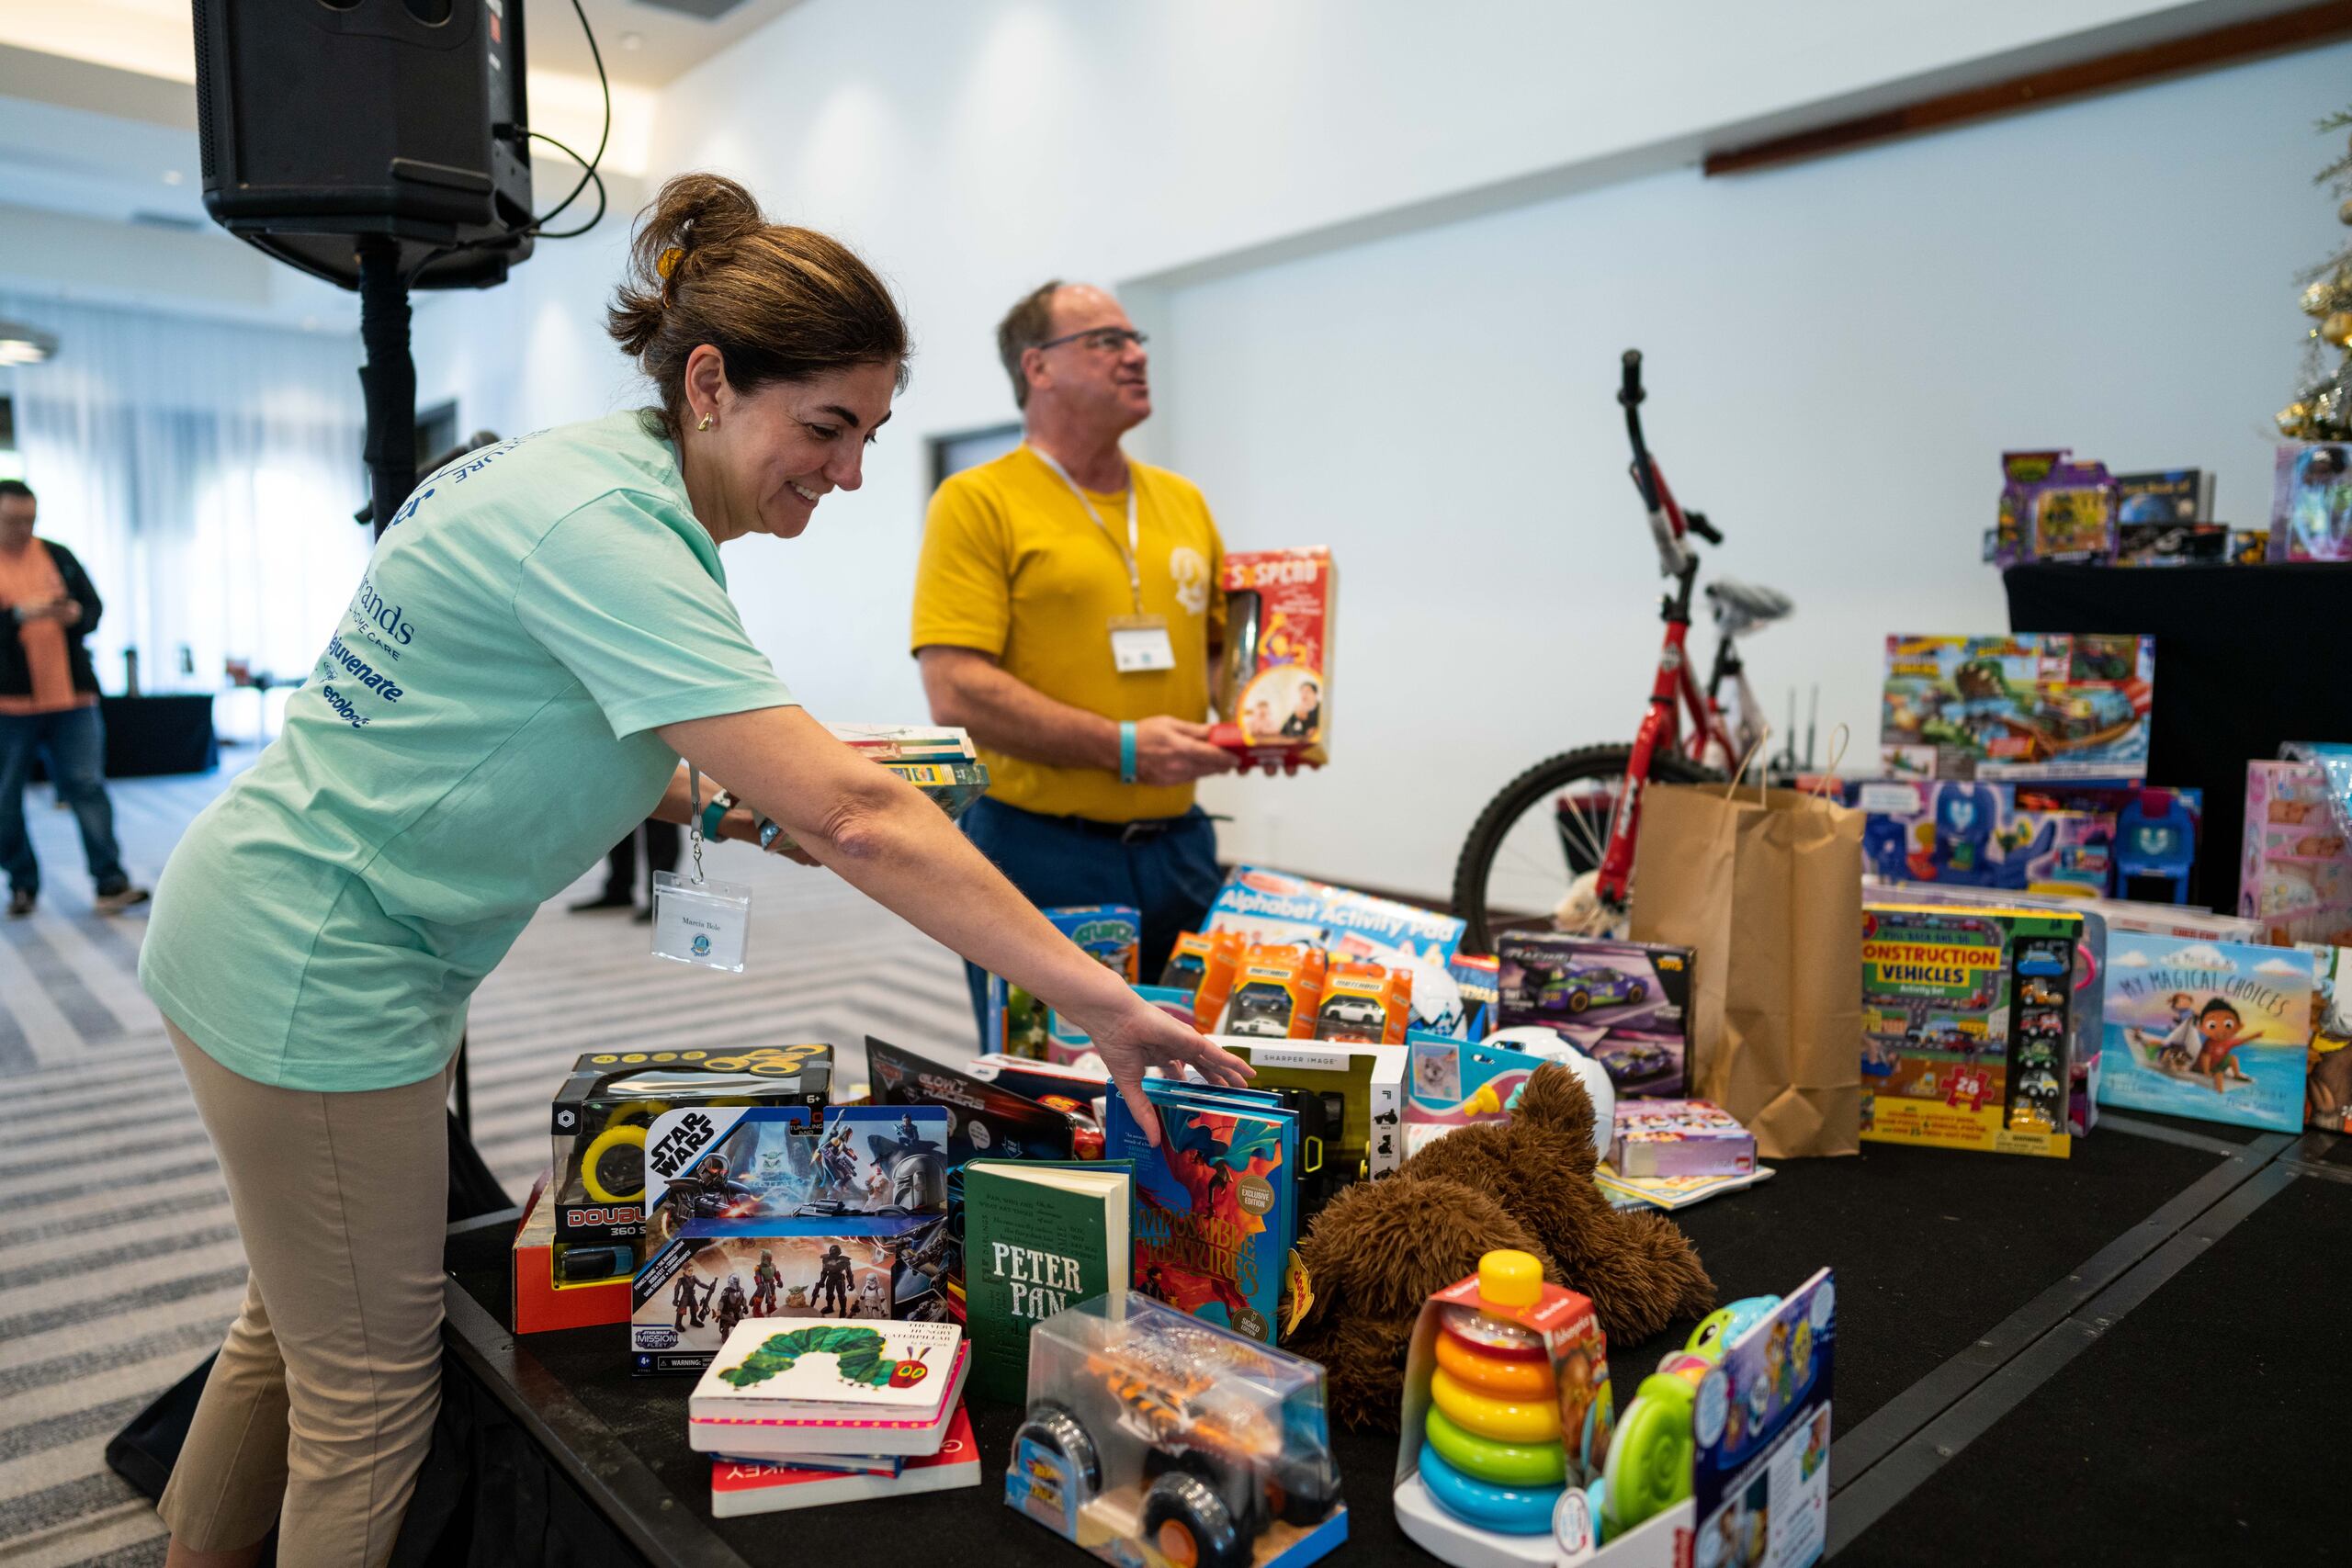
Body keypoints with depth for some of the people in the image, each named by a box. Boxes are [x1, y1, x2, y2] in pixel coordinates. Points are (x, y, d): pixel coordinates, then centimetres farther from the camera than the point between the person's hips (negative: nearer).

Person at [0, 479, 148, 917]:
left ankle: (110, 884, -3)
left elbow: (95, 606, 10)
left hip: (71, 696, 1)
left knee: (88, 786, -3)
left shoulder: (59, 556, 10)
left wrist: (77, 614, -12)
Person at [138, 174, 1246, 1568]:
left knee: (304, 1320, 26)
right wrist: (1096, 998, -34)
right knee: (372, 1391, 7)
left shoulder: (609, 480, 2)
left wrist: (715, 801, -3)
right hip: (316, 970, -9)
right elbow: (856, 814, -36)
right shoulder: (599, 528, -29)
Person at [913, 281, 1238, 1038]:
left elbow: (1223, 644, 22)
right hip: (1039, 851, -5)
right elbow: (956, 692, -14)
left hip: (1178, 845, 6)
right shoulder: (978, 502, -5)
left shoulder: (1183, 501, 14)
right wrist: (1123, 747, -18)